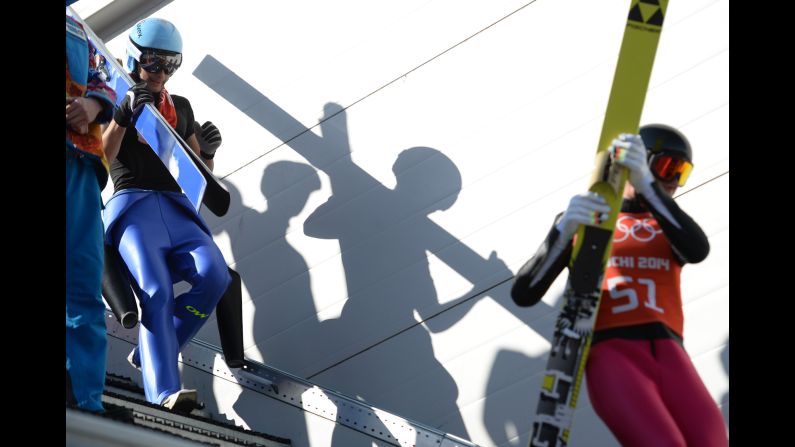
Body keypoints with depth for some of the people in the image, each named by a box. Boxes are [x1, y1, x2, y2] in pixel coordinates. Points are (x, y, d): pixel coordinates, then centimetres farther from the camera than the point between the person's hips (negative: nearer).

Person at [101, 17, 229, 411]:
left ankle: (149, 354, -13)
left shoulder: (181, 107, 25)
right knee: (157, 293, -29)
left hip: (176, 208, 4)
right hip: (133, 205, -4)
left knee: (214, 277, -26)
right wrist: (124, 115, -13)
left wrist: (208, 151, 3)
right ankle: (163, 395, -39)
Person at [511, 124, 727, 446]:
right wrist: (564, 230, -12)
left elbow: (698, 250, -1)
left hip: (669, 352, 4)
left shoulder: (668, 226, 27)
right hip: (611, 350, -4)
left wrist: (645, 183, -15)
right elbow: (523, 295, 5)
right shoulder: (581, 218, 19)